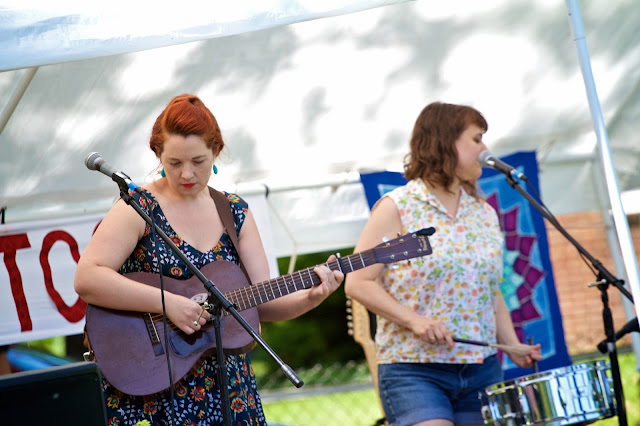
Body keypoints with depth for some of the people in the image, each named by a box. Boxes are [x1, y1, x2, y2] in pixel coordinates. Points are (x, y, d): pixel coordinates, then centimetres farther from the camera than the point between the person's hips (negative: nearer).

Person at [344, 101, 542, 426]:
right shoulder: (396, 208, -4)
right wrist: (413, 320, -18)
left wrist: (513, 345, 4)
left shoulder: (484, 214, 13)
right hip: (412, 369, -6)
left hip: (481, 370, 6)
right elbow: (358, 283, -8)